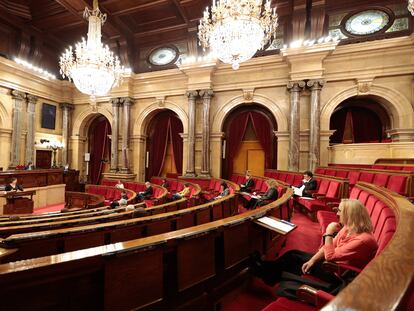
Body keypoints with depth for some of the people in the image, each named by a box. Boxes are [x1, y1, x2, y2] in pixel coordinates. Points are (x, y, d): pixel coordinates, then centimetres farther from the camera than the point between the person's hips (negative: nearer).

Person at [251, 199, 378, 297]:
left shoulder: (362, 239, -31)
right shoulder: (349, 227, -5)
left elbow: (330, 256, -28)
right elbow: (330, 246, 2)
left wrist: (328, 233, -26)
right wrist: (312, 260, -5)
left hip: (339, 274, -8)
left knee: (292, 259, -4)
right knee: (292, 253, 4)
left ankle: (266, 272, 17)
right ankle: (267, 270, 17)